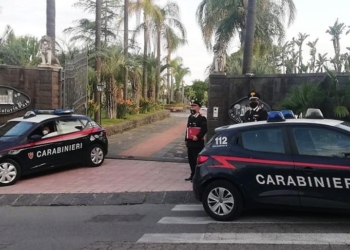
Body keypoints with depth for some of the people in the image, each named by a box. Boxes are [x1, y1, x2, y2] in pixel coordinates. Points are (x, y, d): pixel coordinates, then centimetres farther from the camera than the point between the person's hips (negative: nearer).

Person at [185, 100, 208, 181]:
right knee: (191, 159, 12)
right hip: (190, 142, 8)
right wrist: (186, 139, 16)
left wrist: (198, 137, -21)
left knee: (197, 159, -5)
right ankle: (193, 175, 23)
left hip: (198, 143, -8)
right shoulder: (190, 117, 15)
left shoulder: (202, 118, -9)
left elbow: (204, 129, -16)